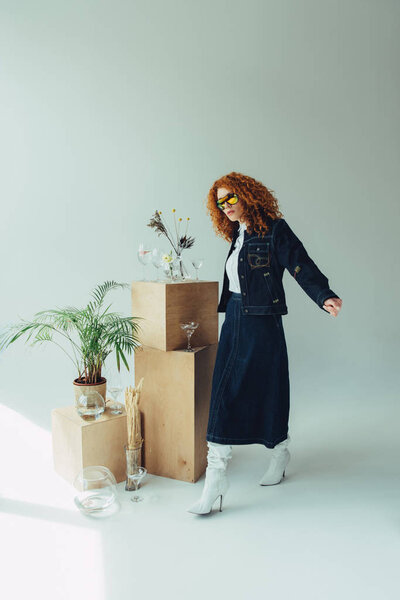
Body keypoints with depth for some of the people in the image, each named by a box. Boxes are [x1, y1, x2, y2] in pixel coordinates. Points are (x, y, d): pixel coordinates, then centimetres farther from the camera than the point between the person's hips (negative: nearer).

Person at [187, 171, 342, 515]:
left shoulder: (274, 230, -6)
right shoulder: (237, 236, 15)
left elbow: (300, 265, -17)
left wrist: (324, 296, -31)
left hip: (261, 323, -7)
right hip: (234, 322, 7)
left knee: (266, 392, -1)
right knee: (224, 396, 6)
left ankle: (280, 453, 22)